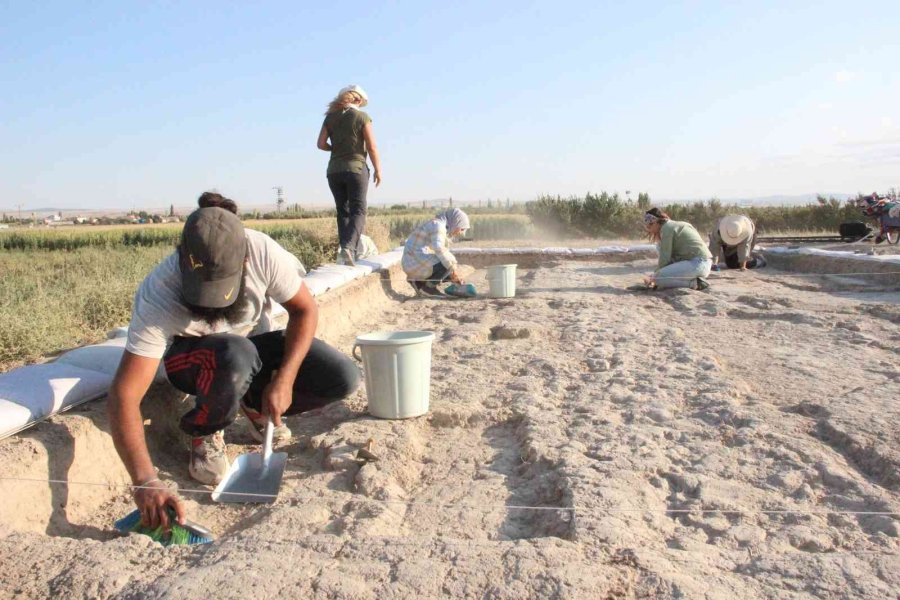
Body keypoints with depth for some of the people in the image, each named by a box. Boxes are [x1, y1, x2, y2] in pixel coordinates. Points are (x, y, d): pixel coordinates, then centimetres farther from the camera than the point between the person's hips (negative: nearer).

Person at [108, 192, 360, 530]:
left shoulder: (262, 252, -33)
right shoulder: (158, 296, -37)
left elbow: (304, 310, -17)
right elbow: (123, 395, -39)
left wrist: (284, 379, -27)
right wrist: (146, 482, -49)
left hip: (252, 338, 3)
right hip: (190, 354, -3)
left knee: (344, 379, -19)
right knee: (235, 359, -41)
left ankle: (255, 406, 9)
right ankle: (204, 433, -7)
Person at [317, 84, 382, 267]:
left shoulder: (330, 117, 6)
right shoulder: (362, 117, -4)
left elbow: (321, 144, 1)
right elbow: (371, 147, -8)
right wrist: (378, 170, 0)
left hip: (334, 170, 4)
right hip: (356, 168, -4)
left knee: (343, 211, 11)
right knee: (358, 211, -4)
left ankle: (349, 251, 10)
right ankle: (348, 247, -24)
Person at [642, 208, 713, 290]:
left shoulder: (667, 227, -7)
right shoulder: (674, 225, 22)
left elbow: (665, 257, -9)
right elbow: (670, 256, 18)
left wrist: (655, 276, 4)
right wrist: (655, 274, 15)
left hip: (697, 263, -10)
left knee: (659, 277, -19)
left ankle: (694, 283, -13)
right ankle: (696, 280, 7)